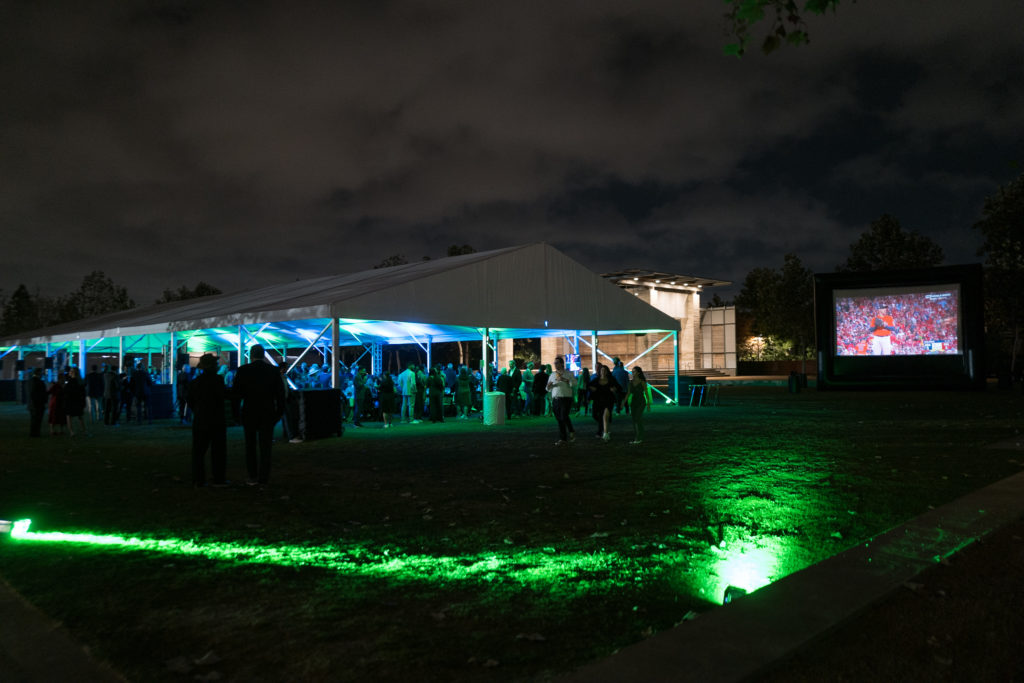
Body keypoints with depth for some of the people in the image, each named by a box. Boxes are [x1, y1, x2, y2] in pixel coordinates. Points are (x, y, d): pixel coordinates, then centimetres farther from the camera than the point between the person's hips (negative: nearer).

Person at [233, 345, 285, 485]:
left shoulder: (243, 370, -5)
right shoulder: (273, 370, -1)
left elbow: (236, 393, -4)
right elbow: (280, 393, 1)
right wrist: (279, 412, 8)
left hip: (249, 413, -1)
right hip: (268, 413, 1)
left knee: (250, 445, 11)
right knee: (265, 446, 6)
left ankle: (253, 477, 10)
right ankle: (264, 477, 5)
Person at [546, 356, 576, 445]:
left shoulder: (568, 373, 3)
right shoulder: (552, 375, 17)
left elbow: (575, 383, -12)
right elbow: (548, 389, 21)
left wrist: (565, 380, -24)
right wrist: (548, 386, -3)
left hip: (566, 398, -5)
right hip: (555, 400, 5)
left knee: (564, 417, -16)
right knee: (559, 420, 5)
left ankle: (571, 432, 9)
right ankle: (563, 439, 11)